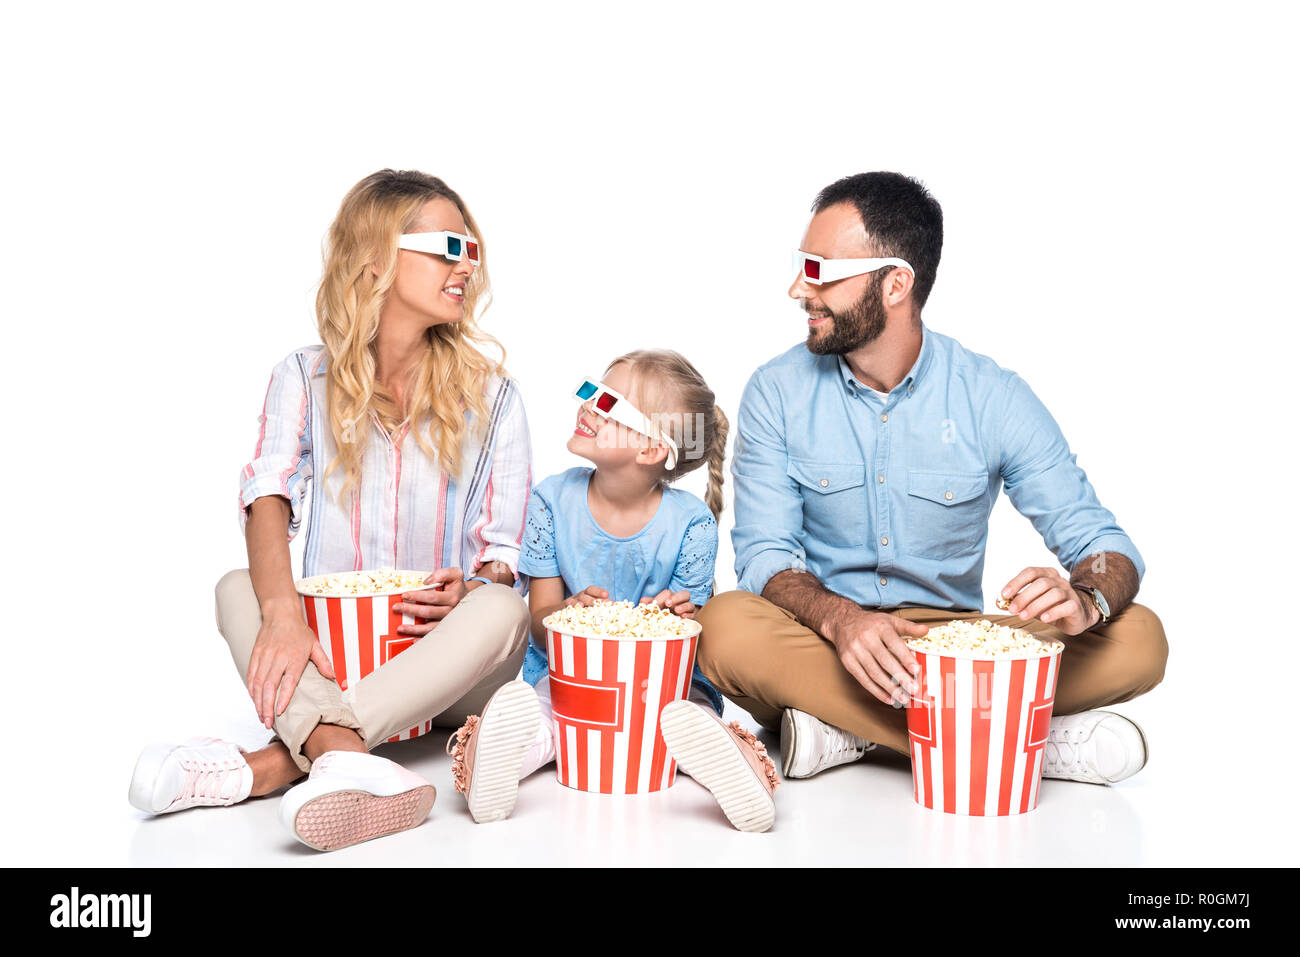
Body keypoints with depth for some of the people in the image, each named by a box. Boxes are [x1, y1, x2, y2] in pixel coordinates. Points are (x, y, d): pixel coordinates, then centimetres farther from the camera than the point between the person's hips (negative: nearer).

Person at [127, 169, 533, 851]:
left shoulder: (489, 395, 3)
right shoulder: (306, 378, 3)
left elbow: (504, 556, 0)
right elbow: (268, 500, -14)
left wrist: (467, 592, -25)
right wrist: (283, 611, -34)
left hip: (446, 664, 0)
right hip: (331, 656, 1)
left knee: (501, 610, -32)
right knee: (238, 590, -25)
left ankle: (277, 762, -41)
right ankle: (352, 766, -50)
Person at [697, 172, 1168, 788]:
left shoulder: (994, 400, -5)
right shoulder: (776, 392, -2)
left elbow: (1103, 544, -6)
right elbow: (766, 555, -7)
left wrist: (1084, 601, -32)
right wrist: (840, 618, -30)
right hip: (823, 637, 0)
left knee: (1138, 641, -21)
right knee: (727, 630, -33)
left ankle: (845, 730, -25)